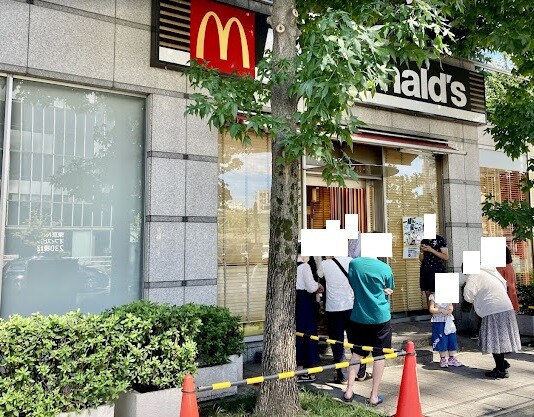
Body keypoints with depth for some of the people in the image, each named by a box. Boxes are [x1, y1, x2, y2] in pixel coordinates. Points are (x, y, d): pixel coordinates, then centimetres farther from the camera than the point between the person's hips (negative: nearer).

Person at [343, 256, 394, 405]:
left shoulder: (353, 264, -6)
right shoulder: (385, 268, -11)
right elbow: (389, 291, 5)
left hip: (358, 316, 2)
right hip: (381, 317, -2)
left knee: (357, 353, 16)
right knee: (379, 355, 9)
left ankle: (349, 390, 15)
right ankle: (374, 396, 14)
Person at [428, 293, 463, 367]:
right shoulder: (433, 296, -6)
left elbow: (451, 305, 16)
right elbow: (431, 309, -10)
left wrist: (451, 309, -7)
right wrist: (441, 310, -21)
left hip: (449, 320, 4)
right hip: (438, 321, -4)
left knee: (452, 340, 6)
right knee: (442, 341, 0)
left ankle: (452, 358, 19)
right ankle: (443, 359, 13)